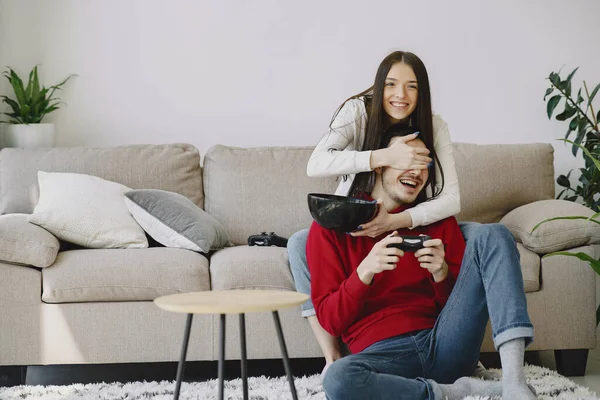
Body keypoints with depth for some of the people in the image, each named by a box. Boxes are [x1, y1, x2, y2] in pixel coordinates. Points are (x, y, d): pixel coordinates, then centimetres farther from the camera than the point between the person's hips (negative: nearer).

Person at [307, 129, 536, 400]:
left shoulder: (438, 219, 18)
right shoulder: (333, 226, 9)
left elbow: (461, 306, 16)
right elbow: (330, 320, 3)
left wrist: (441, 273, -5)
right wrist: (364, 272, -14)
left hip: (443, 343, 4)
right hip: (382, 354, -3)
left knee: (492, 235, -11)